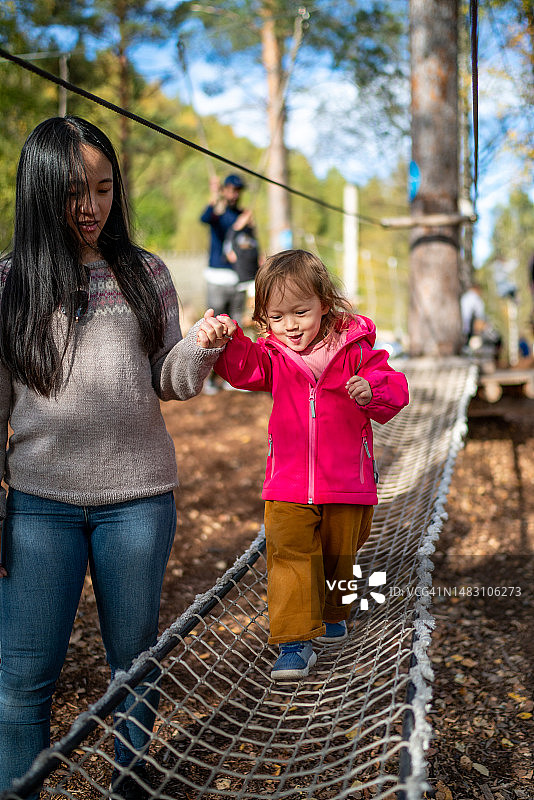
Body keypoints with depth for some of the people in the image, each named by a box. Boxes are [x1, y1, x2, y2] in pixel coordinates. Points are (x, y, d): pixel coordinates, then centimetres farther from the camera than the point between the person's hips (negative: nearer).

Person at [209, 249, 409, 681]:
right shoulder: (274, 356, -1)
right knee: (290, 557, -8)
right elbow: (244, 367, -18)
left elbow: (394, 389, -7)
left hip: (346, 485, 0)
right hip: (288, 488, 1)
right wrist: (227, 339, -38)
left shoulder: (354, 350, -7)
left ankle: (333, 614, 43)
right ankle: (295, 641, 0)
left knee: (339, 557, 17)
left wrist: (373, 390, -29)